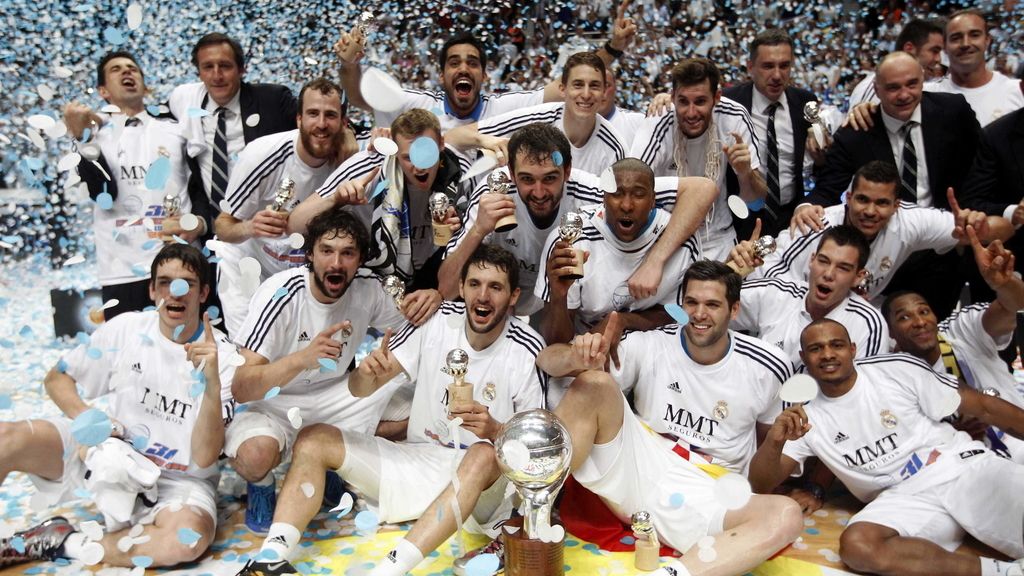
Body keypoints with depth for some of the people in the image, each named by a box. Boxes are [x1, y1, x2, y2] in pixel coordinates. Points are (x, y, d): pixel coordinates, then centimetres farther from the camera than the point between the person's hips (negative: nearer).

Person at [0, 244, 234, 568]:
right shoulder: (126, 329, -3)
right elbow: (57, 378, 7)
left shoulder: (222, 357, -12)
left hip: (177, 479, -2)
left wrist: (213, 386, -32)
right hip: (110, 452, 3)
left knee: (190, 537, -36)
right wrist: (89, 424, -12)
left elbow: (203, 460, -17)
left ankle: (60, 543, -17)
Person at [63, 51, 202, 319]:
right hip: (123, 271, -1)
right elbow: (104, 195, -6)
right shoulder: (95, 131, 8)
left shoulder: (176, 131, 14)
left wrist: (200, 223, -7)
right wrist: (83, 138, -15)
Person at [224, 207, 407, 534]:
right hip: (273, 402, -5)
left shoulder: (367, 288, -10)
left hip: (335, 394, 5)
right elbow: (240, 389, -29)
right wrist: (302, 358, -47)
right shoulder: (280, 295, -24)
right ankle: (261, 486, 2)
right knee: (257, 453, -37)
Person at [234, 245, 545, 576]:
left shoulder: (527, 349, -13)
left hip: (478, 477, -4)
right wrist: (368, 373, -27)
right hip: (415, 460, 5)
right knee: (313, 440, -6)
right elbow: (359, 390, -2)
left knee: (485, 455, -38)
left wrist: (495, 430, -29)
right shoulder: (437, 321, -4)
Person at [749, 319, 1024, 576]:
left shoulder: (897, 369, 1)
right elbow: (761, 484, 0)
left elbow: (982, 406, 5)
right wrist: (774, 441, -21)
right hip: (901, 500, 2)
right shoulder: (806, 419, 5)